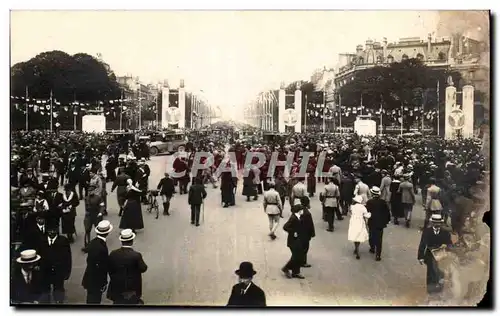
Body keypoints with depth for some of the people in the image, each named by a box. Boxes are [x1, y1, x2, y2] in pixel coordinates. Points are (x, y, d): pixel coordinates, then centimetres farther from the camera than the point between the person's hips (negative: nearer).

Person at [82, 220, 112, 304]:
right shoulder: (102, 247, -29)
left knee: (91, 299, 24)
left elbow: (89, 259, 6)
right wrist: (104, 283, -15)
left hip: (90, 277, 8)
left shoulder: (93, 242, -4)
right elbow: (102, 267, -24)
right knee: (95, 300, 7)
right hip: (97, 279, -8)